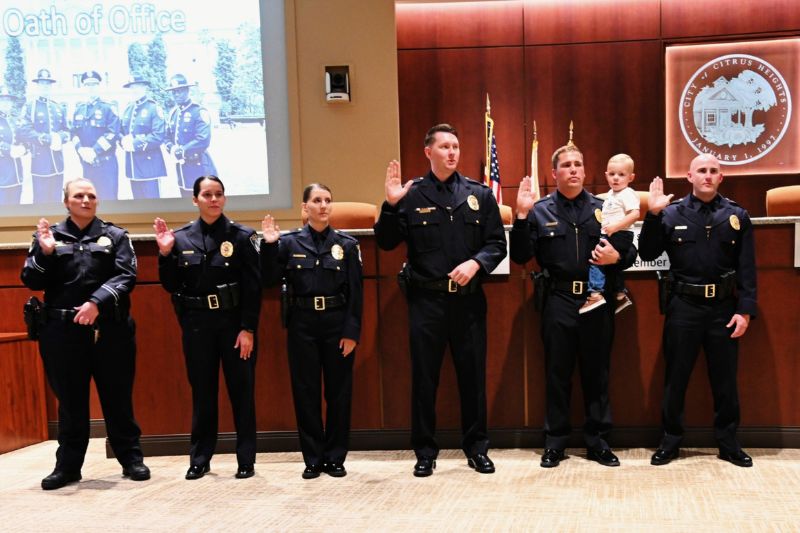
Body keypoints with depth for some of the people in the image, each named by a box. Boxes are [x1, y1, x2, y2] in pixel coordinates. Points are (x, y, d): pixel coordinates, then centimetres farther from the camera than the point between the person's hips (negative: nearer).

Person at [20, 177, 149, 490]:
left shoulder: (115, 236, 7)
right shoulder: (48, 236, 9)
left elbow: (126, 276, -5)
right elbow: (32, 282, 5)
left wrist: (97, 302, -18)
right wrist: (45, 252, -12)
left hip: (110, 330, -1)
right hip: (63, 331, 1)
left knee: (118, 397, 5)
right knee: (70, 400, 7)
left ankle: (131, 459, 15)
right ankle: (68, 466, 16)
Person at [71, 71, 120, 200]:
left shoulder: (108, 108, -2)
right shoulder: (78, 110, 14)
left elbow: (113, 133, -12)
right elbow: (74, 133, 11)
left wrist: (95, 151, -18)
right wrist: (81, 149, -9)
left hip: (106, 162, -5)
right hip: (86, 162, 5)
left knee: (108, 198, -5)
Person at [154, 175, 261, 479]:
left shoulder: (241, 236, -3)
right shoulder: (181, 238, 4)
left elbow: (253, 287, -6)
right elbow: (171, 286, 4)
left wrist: (248, 329, -12)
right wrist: (165, 253, -10)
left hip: (234, 322, -2)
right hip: (197, 325, 2)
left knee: (241, 391, 4)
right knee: (202, 392, 9)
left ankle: (246, 460, 13)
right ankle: (200, 459, 20)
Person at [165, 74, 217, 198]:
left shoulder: (199, 112, -12)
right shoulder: (173, 113, 12)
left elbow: (203, 140, -21)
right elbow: (168, 137, 15)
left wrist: (181, 151, -19)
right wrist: (172, 149, -8)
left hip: (199, 169, -7)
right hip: (182, 169, 7)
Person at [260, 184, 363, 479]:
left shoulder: (347, 244, 2)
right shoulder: (289, 242, 3)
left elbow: (355, 292, -1)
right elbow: (269, 279, -3)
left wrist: (351, 332, -7)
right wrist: (269, 246, -15)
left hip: (337, 323, 0)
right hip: (302, 324, 0)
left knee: (338, 391, 4)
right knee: (305, 392, 4)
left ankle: (335, 458, 16)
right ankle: (313, 459, 15)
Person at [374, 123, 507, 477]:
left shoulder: (479, 194, 6)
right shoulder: (412, 195, 2)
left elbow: (497, 243, 5)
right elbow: (386, 242, -2)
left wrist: (476, 263, -13)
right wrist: (391, 205, -15)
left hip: (469, 299, 1)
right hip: (426, 299, -1)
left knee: (473, 375, 9)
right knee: (424, 376, 5)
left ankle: (477, 447, 22)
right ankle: (425, 452, 17)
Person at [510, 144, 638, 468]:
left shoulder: (603, 208, 8)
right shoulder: (540, 210, 5)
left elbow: (631, 253, 10)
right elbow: (520, 256, -3)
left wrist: (616, 258, -12)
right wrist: (522, 216, -12)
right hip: (557, 302, -1)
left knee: (597, 373, 8)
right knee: (557, 373, 6)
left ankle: (598, 441, 19)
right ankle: (555, 443, 17)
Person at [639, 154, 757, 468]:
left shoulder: (737, 216, 2)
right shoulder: (672, 213, 0)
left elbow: (747, 268, 1)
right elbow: (647, 254, -5)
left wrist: (745, 310, -6)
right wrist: (653, 214, -15)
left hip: (723, 306, 1)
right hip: (683, 306, -1)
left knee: (725, 379, 9)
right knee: (675, 377, 7)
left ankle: (728, 443, 23)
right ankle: (670, 441, 20)